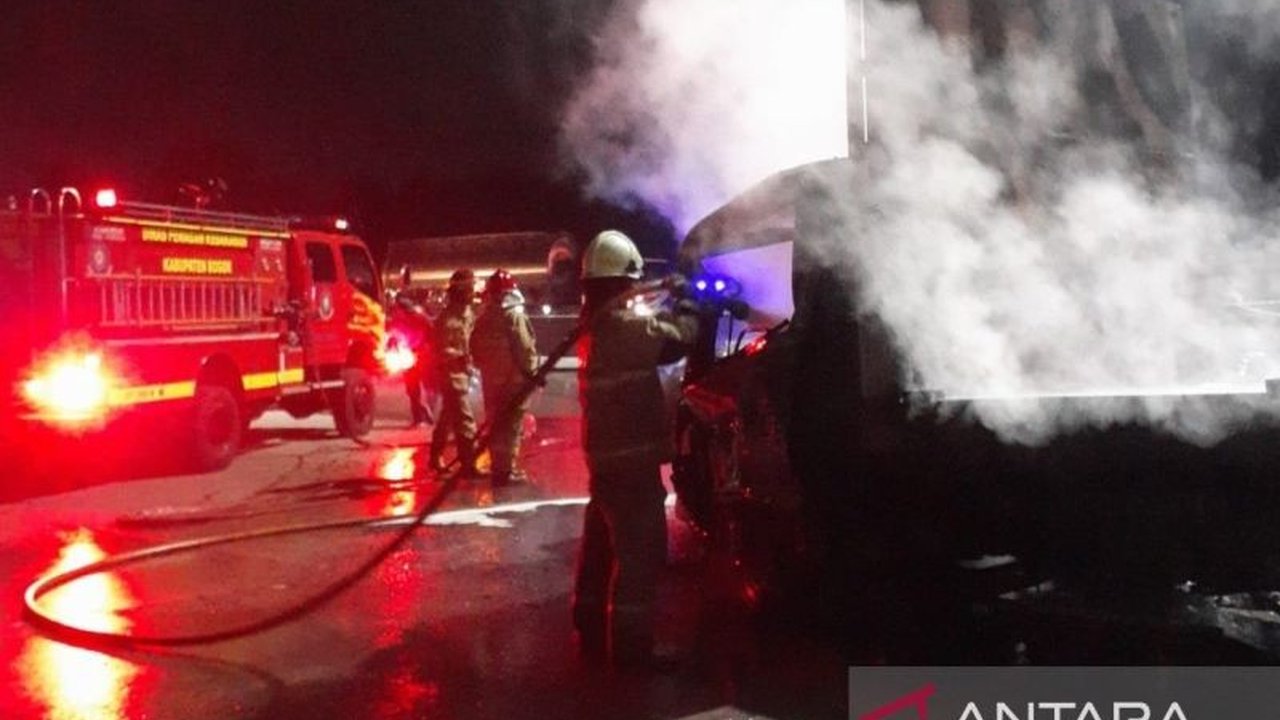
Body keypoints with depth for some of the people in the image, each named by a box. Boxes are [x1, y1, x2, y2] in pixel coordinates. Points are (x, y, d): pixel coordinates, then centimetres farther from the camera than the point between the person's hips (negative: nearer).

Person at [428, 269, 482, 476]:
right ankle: (468, 464, -11)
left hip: (462, 372, 10)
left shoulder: (468, 314, 10)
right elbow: (441, 350, -22)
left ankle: (436, 457, 32)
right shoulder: (448, 318, -19)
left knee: (448, 416, 19)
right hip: (451, 373, -10)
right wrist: (462, 356, -30)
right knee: (464, 419, -12)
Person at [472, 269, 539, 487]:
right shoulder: (514, 315, -14)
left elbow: (476, 349, 14)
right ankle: (505, 470, -4)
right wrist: (533, 371, -6)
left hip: (491, 378, 7)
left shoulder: (483, 318, 9)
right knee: (511, 425, -4)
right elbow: (525, 348, -17)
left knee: (496, 423, 15)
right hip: (513, 378, -7)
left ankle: (498, 466, 23)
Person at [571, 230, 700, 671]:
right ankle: (631, 647, 1)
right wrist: (687, 309, 5)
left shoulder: (594, 326, 9)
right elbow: (677, 337, -13)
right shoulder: (626, 327, -19)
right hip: (632, 457, -9)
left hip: (605, 454, 9)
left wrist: (669, 309, 10)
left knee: (601, 546, 17)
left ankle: (593, 634, 27)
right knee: (641, 553, -3)